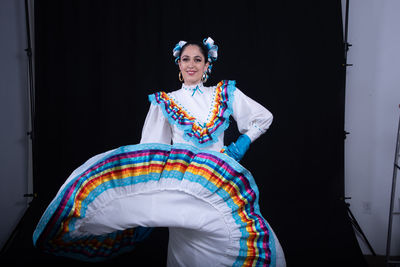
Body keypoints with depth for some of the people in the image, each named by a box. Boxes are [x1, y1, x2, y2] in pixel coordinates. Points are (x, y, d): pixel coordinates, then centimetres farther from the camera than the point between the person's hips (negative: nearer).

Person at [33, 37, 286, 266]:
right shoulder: (165, 102, 8)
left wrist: (243, 143, 5)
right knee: (188, 243, -6)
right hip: (180, 177, -1)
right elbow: (151, 148, 6)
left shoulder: (225, 94, 9)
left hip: (219, 177, 1)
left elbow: (264, 117, 17)